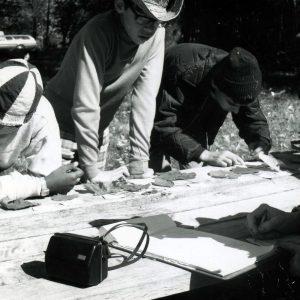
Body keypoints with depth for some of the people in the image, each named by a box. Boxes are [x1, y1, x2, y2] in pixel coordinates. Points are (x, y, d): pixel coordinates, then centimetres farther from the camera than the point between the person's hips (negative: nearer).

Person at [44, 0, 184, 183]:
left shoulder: (156, 35, -15)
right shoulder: (98, 32, -31)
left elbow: (145, 98, -16)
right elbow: (85, 104, -33)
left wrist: (139, 161, -20)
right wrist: (92, 171, -33)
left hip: (97, 129, 5)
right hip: (62, 124, -5)